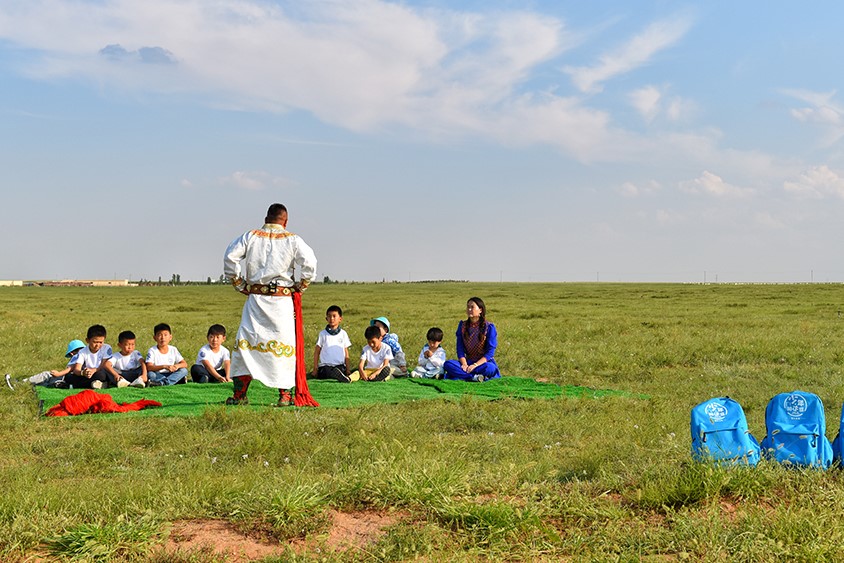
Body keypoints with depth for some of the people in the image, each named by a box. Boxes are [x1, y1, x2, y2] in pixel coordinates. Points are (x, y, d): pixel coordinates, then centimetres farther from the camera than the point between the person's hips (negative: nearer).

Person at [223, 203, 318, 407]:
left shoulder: (250, 237, 4)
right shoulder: (293, 240, 0)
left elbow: (230, 257, -4)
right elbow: (310, 263, -8)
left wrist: (239, 284, 6)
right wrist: (300, 287, 5)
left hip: (255, 298, 1)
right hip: (283, 299, -1)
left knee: (246, 341, 6)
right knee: (284, 343, 5)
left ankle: (239, 394, 5)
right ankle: (284, 394, 6)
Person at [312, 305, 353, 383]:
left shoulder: (343, 334, 9)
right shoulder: (323, 334, 6)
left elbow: (346, 353, 13)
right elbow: (317, 352, 9)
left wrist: (347, 369, 7)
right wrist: (315, 368, 4)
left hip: (340, 366, 1)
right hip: (325, 366, -1)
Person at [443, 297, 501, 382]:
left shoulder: (489, 327, -5)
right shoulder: (462, 325, 7)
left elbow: (490, 353, -10)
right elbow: (460, 348, 3)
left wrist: (475, 365, -23)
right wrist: (464, 364, -16)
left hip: (484, 362, -4)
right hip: (467, 361, 4)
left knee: (489, 368, -39)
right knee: (447, 364, -26)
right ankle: (474, 377, -35)